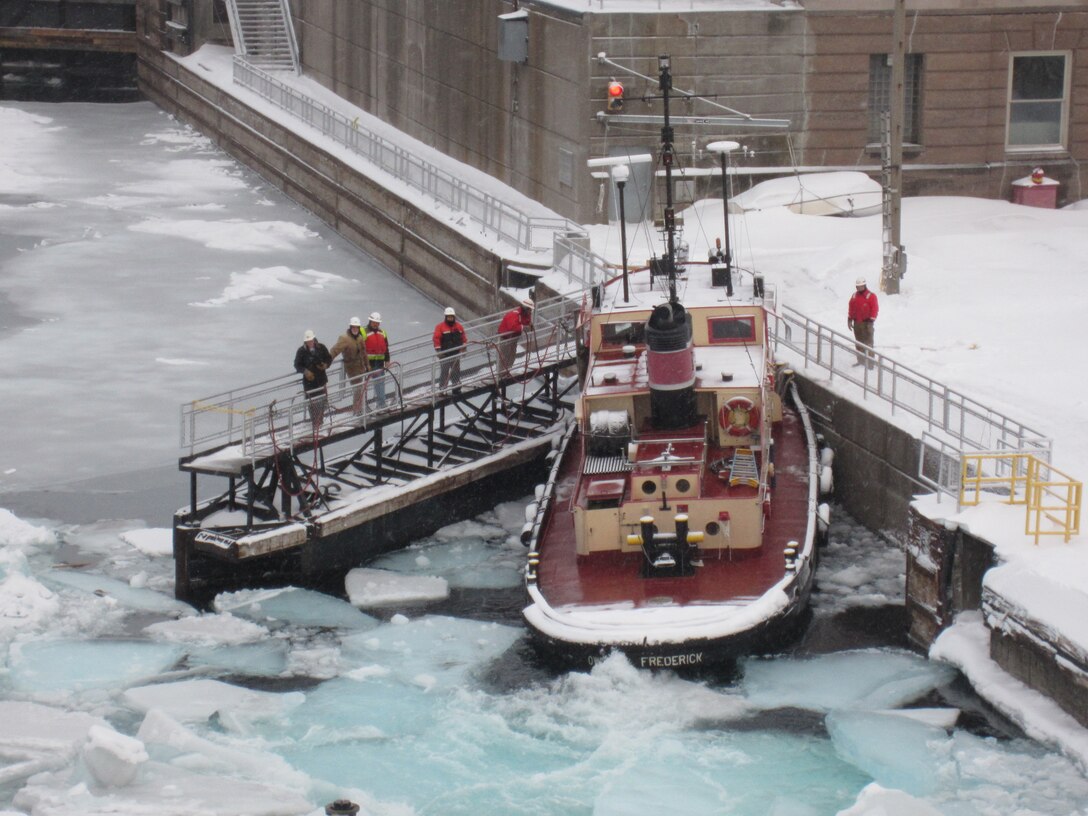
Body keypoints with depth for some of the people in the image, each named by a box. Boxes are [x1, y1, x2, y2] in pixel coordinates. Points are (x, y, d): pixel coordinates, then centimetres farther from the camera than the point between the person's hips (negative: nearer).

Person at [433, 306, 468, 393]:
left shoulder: (459, 326, 6)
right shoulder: (440, 327, -8)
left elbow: (464, 338, 14)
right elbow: (436, 339, -12)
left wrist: (463, 348, 7)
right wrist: (439, 351, -16)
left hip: (456, 354, 5)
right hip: (445, 355, -5)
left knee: (456, 372, 12)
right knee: (444, 372, -3)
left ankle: (456, 388, 22)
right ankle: (442, 389, 1)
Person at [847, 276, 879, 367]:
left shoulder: (871, 296, -7)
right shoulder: (854, 296, 10)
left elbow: (875, 309, -10)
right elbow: (851, 309, 15)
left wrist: (871, 321, -13)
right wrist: (849, 320, 10)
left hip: (866, 322, -6)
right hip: (856, 323, 6)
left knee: (868, 343, -7)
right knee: (858, 343, 12)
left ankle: (870, 362, -8)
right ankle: (861, 361, 21)